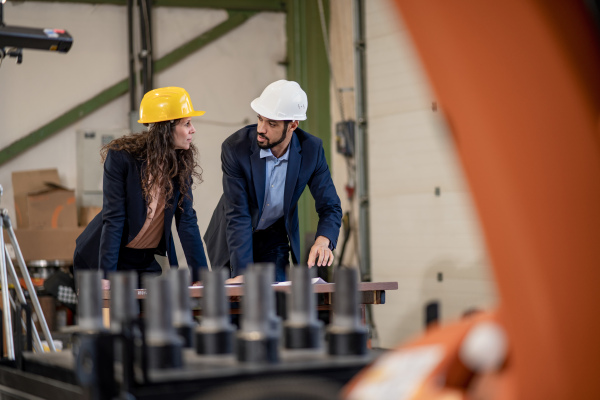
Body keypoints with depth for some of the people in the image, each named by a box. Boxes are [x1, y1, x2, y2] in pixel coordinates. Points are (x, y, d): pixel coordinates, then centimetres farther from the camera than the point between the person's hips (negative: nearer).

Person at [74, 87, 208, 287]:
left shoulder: (181, 162, -5)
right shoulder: (121, 157, -19)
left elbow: (186, 221, -6)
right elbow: (113, 219, -22)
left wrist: (202, 276, -12)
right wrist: (106, 276, -28)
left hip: (147, 262, 4)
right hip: (100, 258, -4)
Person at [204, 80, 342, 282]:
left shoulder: (312, 149, -18)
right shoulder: (235, 148, -25)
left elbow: (330, 207, -12)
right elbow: (237, 215, -26)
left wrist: (323, 241, -35)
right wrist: (242, 272, -34)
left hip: (276, 239, 2)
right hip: (234, 240, -2)